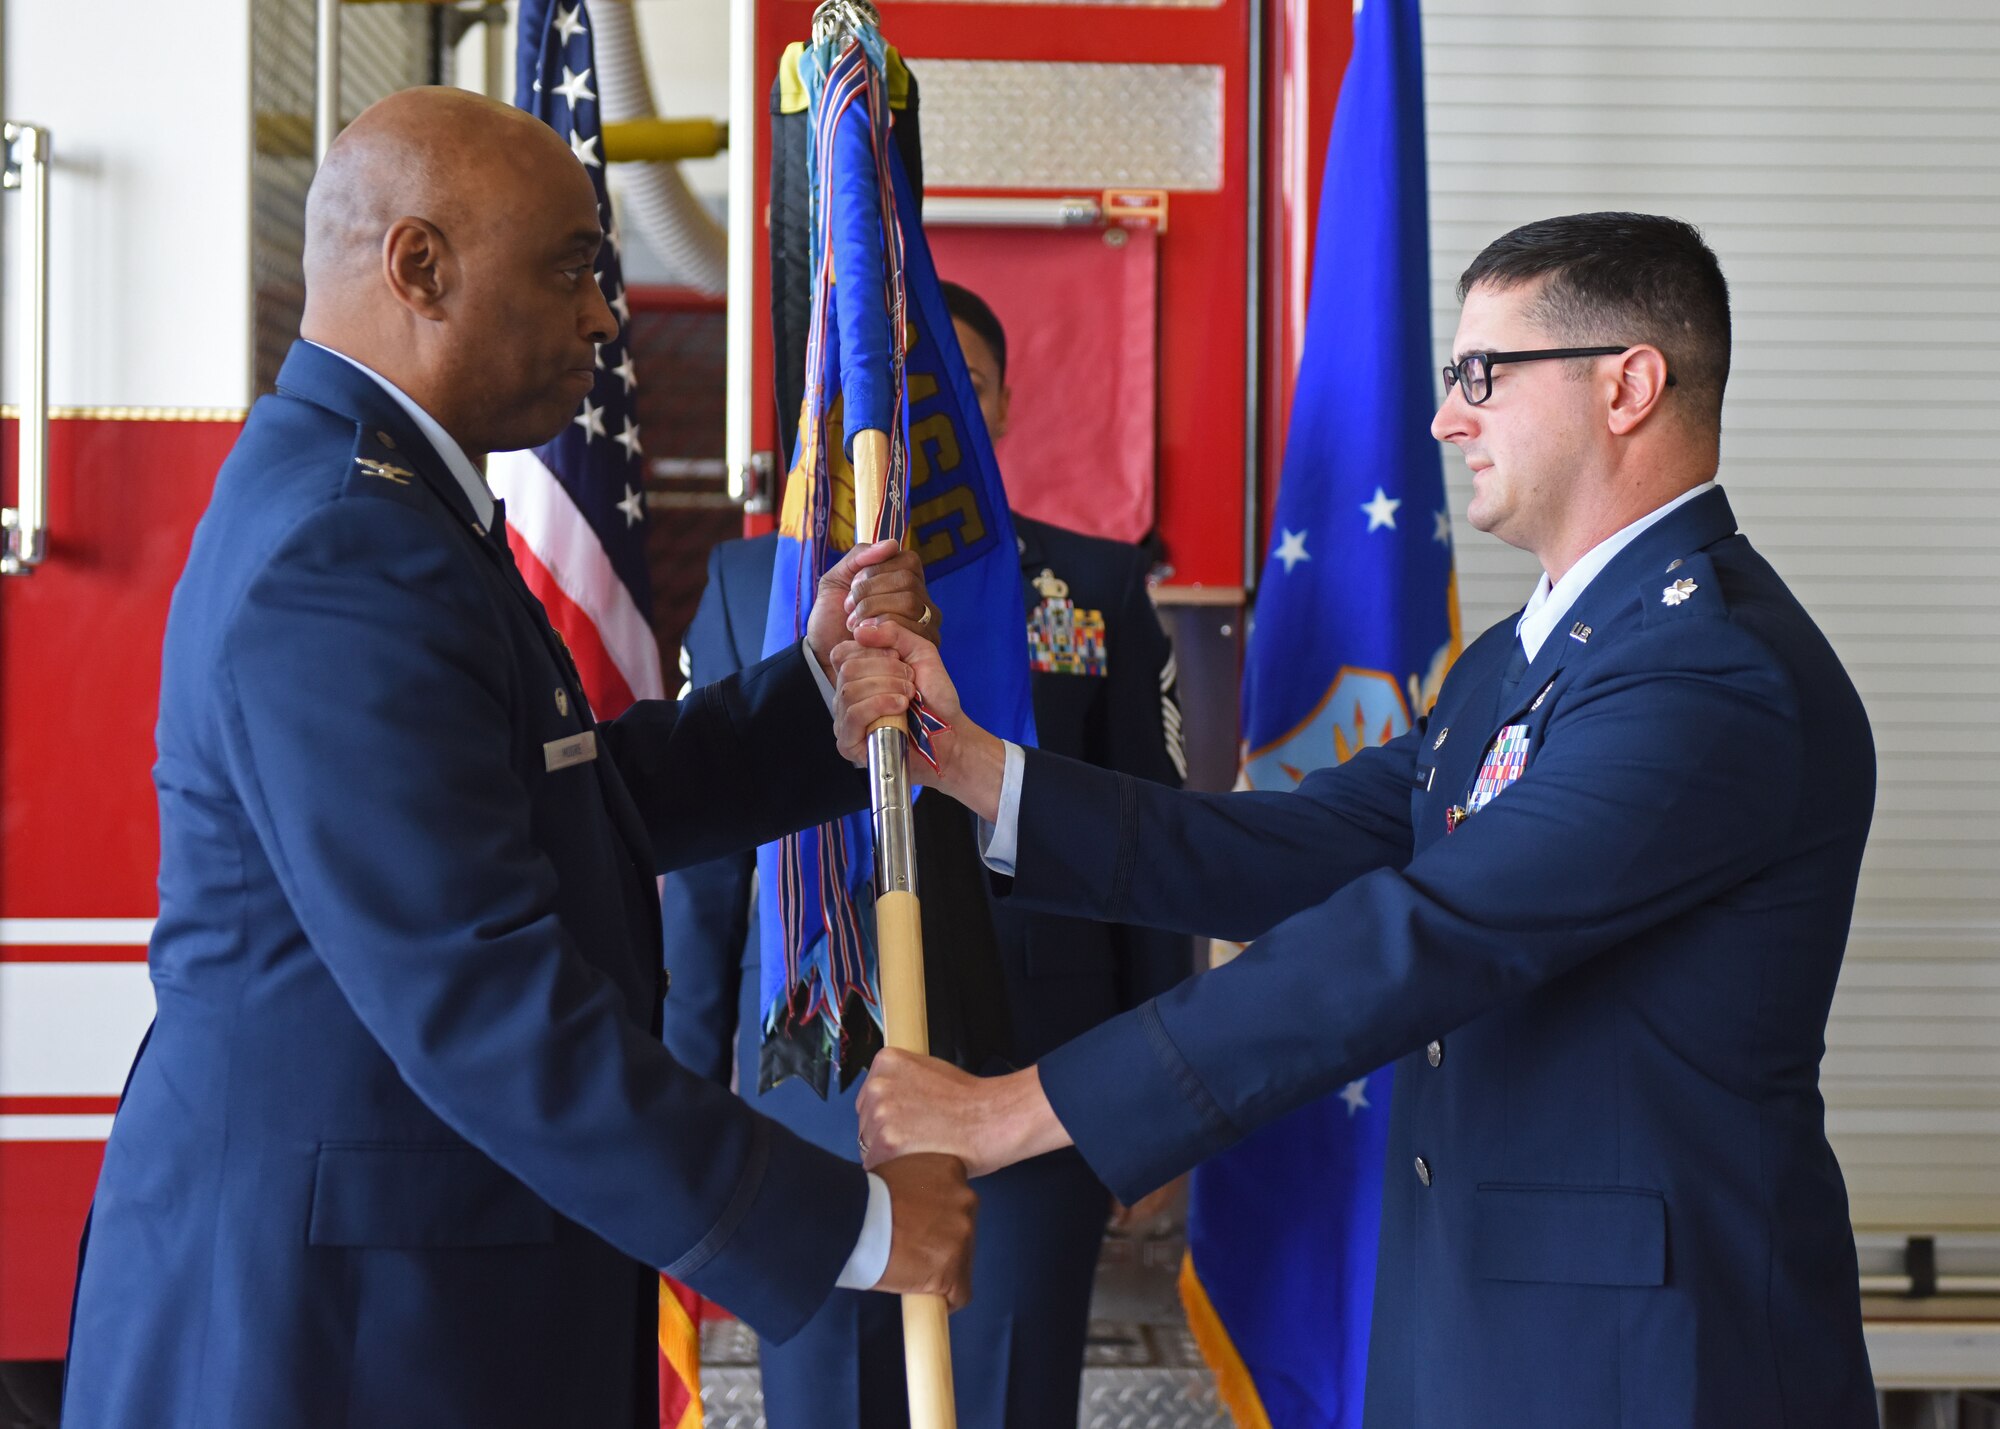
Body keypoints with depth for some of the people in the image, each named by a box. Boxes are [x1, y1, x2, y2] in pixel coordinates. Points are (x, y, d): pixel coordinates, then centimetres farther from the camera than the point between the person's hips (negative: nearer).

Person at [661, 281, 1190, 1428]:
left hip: (1035, 1090, 0)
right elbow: (706, 857, 6)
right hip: (814, 1078, 1)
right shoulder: (755, 582, 6)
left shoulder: (1097, 587, 4)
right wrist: (691, 1091, 3)